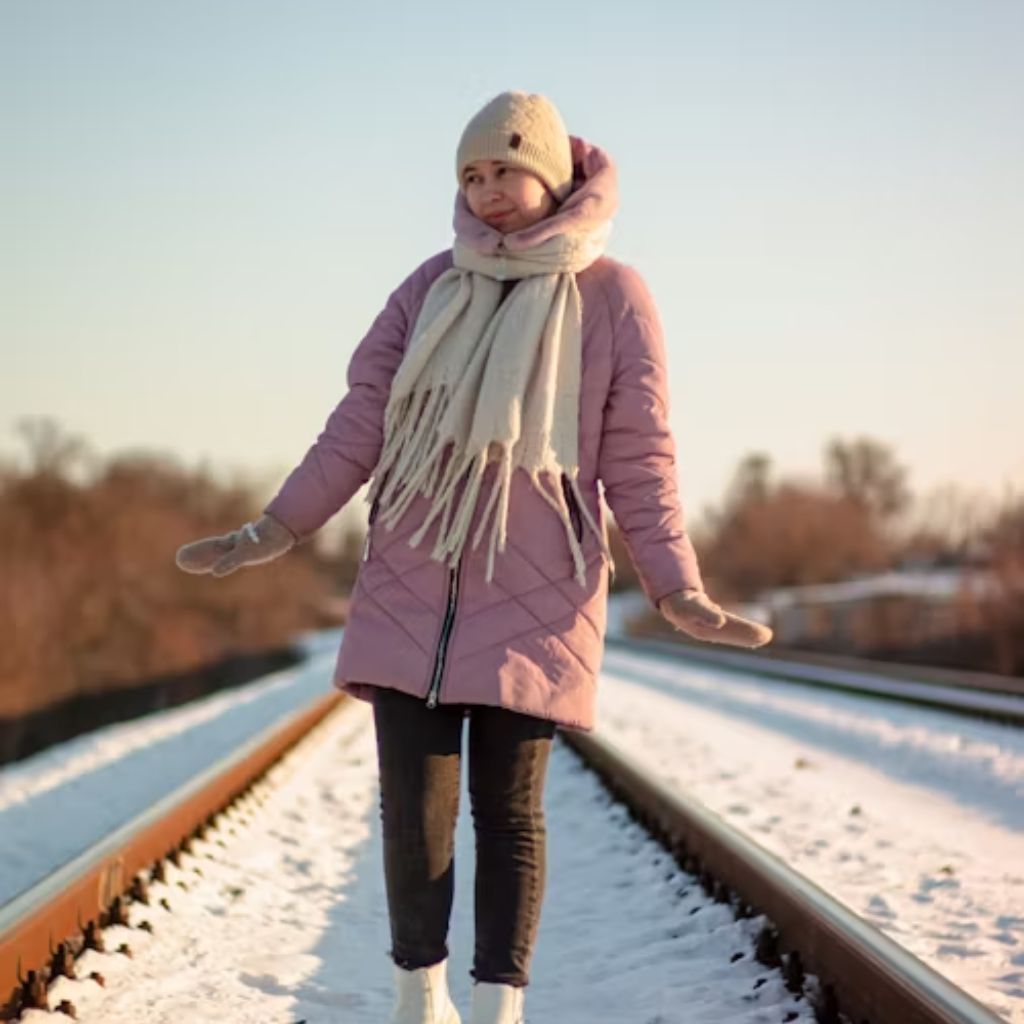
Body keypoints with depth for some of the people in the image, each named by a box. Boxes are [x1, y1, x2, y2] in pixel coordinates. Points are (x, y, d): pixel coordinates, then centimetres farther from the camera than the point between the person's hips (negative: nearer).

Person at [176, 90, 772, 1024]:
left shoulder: (614, 298, -2)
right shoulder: (434, 286, 6)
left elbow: (639, 462, -1)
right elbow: (360, 426, 5)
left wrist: (678, 591, -10)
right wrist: (270, 535, -2)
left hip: (533, 600, -2)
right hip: (409, 592, 3)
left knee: (508, 809, 0)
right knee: (413, 806, 2)